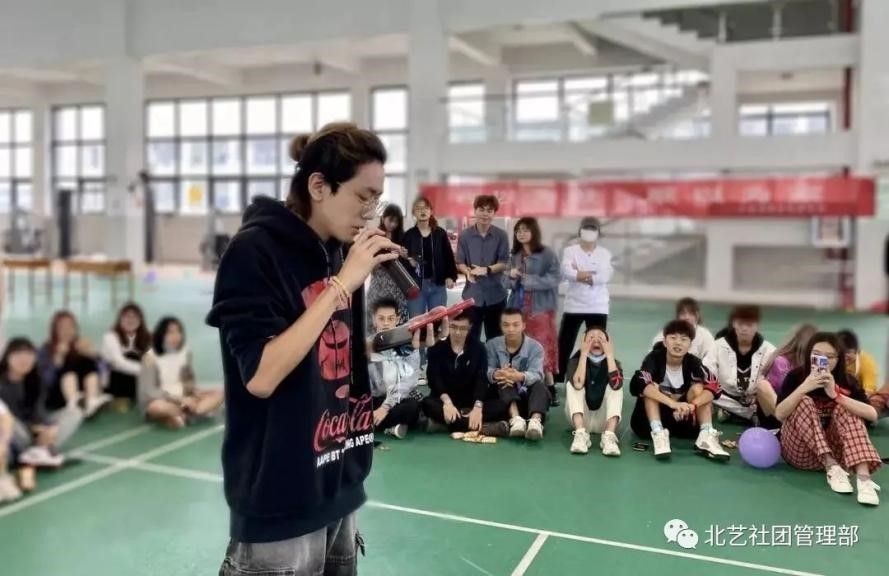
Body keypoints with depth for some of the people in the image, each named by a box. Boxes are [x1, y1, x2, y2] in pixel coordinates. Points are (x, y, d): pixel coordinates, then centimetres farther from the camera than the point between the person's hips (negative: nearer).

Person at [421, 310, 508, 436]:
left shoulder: (478, 348, 0)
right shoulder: (437, 347, -2)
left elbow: (481, 379, -13)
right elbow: (434, 378, -13)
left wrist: (477, 407, -31)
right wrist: (447, 402, -32)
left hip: (470, 402, 1)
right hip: (446, 400, -1)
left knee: (501, 406, -24)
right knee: (428, 404, -34)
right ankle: (480, 427, -40)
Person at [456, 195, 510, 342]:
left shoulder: (501, 235, -2)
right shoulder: (465, 235, 0)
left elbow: (504, 263, -5)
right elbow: (460, 263, 1)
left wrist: (486, 270, -24)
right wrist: (468, 272, -22)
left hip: (495, 295, 0)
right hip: (472, 294, 0)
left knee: (495, 338, 12)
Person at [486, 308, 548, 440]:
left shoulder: (535, 347, -6)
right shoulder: (493, 344, -1)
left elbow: (536, 376, -23)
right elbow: (486, 370, -15)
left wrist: (520, 377, -47)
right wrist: (495, 374, -41)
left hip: (527, 396, 0)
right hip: (503, 398, 0)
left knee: (540, 386, -30)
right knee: (503, 380, -29)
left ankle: (535, 421, -58)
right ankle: (515, 418, -51)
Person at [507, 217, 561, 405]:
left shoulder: (547, 254, -8)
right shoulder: (516, 255, 10)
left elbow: (555, 278, -16)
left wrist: (531, 280, -19)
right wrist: (512, 277, -5)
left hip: (540, 309, -5)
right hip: (519, 308, 5)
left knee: (541, 349, -4)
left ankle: (549, 389, 5)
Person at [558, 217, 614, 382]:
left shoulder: (605, 253, 3)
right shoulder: (570, 251, 0)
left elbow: (605, 276, -14)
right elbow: (566, 272, -19)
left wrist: (580, 274, -17)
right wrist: (591, 275, -22)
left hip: (598, 308, 1)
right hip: (573, 306, -1)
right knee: (564, 344, 2)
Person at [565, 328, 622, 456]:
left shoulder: (613, 362, 0)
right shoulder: (575, 360, -4)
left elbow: (616, 384, -25)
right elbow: (578, 384, -27)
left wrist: (609, 355, -21)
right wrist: (584, 354, -24)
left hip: (603, 421, 1)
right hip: (581, 418, -1)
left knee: (615, 387, -20)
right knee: (572, 385, -21)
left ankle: (609, 436, -36)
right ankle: (580, 434, -37)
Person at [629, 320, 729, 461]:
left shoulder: (693, 362, -7)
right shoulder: (654, 358, -15)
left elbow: (713, 387, -23)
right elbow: (640, 384, -35)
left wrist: (692, 405, -42)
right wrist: (673, 403, -47)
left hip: (683, 418, 2)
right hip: (649, 420, -2)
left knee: (698, 387, -16)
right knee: (651, 386, -25)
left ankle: (706, 436, -28)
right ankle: (658, 434, -37)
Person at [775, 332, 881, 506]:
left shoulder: (847, 382, -4)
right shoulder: (795, 376, -8)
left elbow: (872, 415, -20)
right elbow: (779, 414, -21)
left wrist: (836, 394, -32)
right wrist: (804, 387, -32)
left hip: (833, 452, 2)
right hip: (801, 453, -1)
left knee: (845, 409, -21)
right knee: (805, 402, -22)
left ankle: (863, 478, -38)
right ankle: (833, 468, -30)